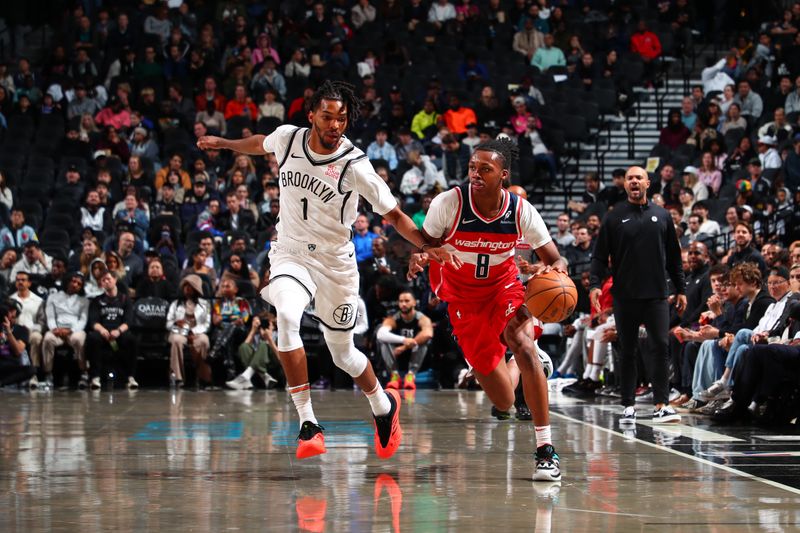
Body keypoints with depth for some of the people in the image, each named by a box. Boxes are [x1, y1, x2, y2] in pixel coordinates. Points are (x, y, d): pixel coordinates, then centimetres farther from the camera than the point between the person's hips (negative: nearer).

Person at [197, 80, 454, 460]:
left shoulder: (355, 165, -18)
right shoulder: (287, 138, -8)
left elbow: (394, 215, -11)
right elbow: (260, 145, 18)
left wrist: (430, 245, -23)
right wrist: (223, 143, 30)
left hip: (336, 262, -1)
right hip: (290, 254, 2)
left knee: (343, 354, 9)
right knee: (286, 317, -30)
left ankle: (384, 406, 43)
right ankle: (308, 425, -26)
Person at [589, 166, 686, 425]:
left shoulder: (662, 216, 10)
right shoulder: (614, 217, 5)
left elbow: (674, 257, 15)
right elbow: (600, 256, 3)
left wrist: (680, 289, 12)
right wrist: (595, 284, -11)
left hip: (656, 295, 1)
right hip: (625, 296, -1)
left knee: (661, 346, -9)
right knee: (627, 352, 5)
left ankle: (661, 405, -9)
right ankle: (628, 406, 11)